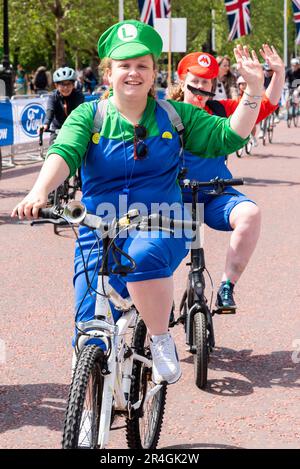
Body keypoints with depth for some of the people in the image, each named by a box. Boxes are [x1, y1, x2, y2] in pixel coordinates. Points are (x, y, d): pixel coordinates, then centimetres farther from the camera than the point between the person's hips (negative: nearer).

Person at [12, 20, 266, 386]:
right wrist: (39, 192, -36)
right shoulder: (88, 116, 1)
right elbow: (64, 153, -16)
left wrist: (254, 90, -10)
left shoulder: (174, 115, 6)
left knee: (143, 256, -38)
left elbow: (228, 137, 3)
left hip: (161, 228, -1)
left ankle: (161, 342, -15)